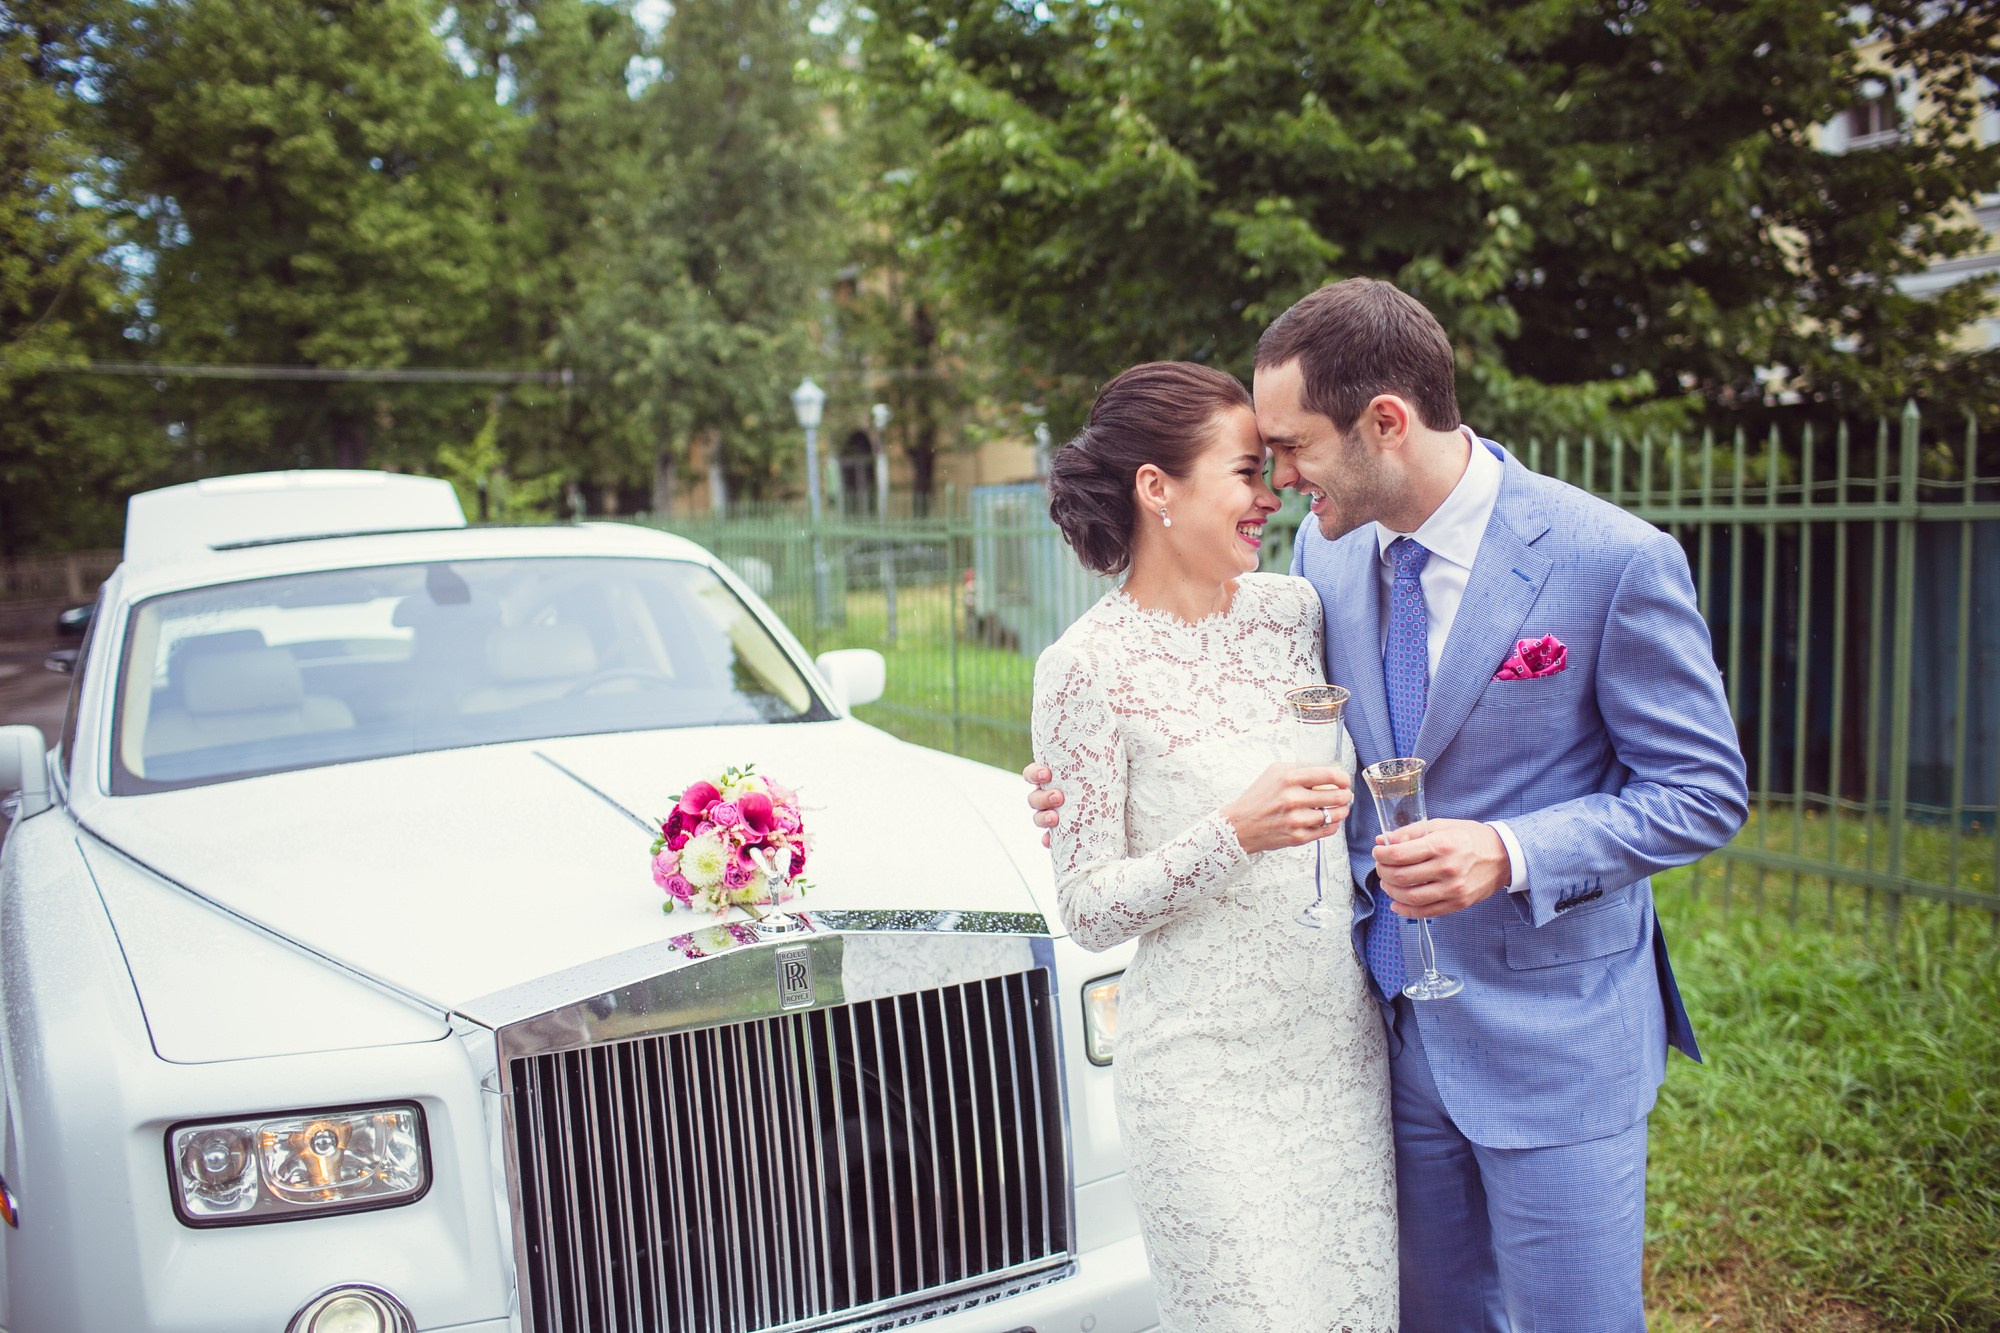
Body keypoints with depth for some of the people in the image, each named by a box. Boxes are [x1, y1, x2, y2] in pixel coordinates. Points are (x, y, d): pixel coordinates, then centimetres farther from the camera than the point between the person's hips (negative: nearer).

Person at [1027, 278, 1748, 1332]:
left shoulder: (1615, 561, -17)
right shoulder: (1324, 552, 0)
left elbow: (1702, 792, -11)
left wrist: (1509, 853, -26)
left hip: (1551, 1035, -5)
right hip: (1392, 1023, 5)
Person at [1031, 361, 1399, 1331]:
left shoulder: (1293, 608, 3)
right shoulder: (1088, 668, -13)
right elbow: (1088, 909, -12)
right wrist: (1232, 837, -24)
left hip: (1342, 1044, 6)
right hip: (1207, 1076, -5)